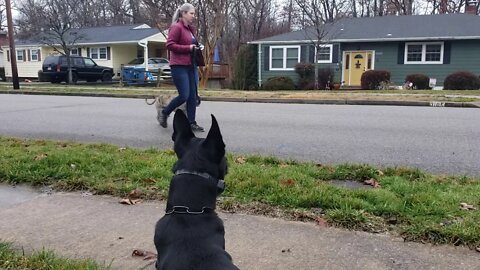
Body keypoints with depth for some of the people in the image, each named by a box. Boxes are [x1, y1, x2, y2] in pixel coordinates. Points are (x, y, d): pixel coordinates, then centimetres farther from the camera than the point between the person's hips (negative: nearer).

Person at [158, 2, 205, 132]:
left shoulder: (190, 28, 17)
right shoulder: (176, 27, -8)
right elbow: (169, 45, -15)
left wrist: (196, 48, 11)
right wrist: (188, 48, -17)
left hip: (191, 66, 8)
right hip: (179, 66, -8)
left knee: (193, 96, 5)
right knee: (184, 96, -9)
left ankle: (192, 123, 12)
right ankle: (164, 113, 13)